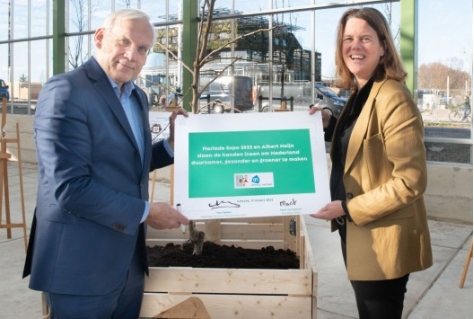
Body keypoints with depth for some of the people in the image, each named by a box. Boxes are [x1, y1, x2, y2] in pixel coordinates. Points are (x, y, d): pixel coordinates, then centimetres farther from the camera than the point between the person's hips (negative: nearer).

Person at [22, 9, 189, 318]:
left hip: (128, 257, 8)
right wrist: (146, 212, -18)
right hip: (82, 263, -8)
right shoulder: (65, 92, -17)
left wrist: (172, 144, 5)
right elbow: (70, 187, -24)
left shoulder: (137, 96, 10)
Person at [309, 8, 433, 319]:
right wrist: (330, 125, 4)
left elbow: (411, 181, -23)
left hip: (383, 241, -9)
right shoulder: (359, 95, 9)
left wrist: (348, 208, -20)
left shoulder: (393, 98, -20)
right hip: (357, 233, 9)